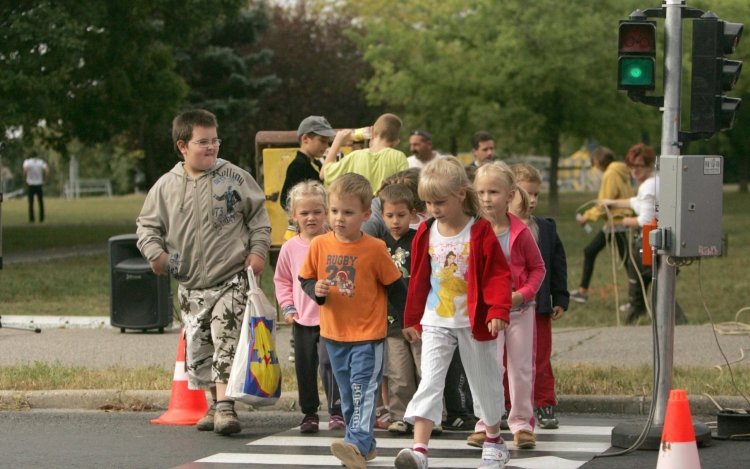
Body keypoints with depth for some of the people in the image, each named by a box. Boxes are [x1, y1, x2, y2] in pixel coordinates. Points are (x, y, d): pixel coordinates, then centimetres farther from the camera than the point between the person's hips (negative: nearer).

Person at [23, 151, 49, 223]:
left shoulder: (27, 162, -4)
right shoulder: (41, 162, 0)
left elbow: (25, 170, -23)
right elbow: (47, 170, -13)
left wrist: (25, 180, -11)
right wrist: (45, 180, -4)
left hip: (31, 185, -1)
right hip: (39, 185, 1)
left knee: (31, 203, 3)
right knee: (41, 203, 9)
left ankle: (31, 219, -2)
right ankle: (41, 218, 8)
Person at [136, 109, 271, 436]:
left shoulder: (234, 178, 0)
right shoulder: (166, 187, 4)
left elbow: (259, 215, 8)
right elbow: (147, 224, 13)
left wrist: (258, 250, -4)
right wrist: (154, 251, -5)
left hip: (231, 278, -4)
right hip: (190, 285, 4)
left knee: (226, 342, -17)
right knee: (198, 348, 9)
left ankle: (225, 406, -22)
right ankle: (215, 405, 23)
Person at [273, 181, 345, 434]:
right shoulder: (290, 248, 6)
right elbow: (282, 280, 15)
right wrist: (287, 306, 4)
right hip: (301, 319, 4)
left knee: (328, 361, -14)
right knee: (305, 366, 9)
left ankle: (337, 411, -7)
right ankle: (309, 413, 21)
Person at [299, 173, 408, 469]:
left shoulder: (375, 249, -11)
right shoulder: (320, 245, -2)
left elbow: (395, 287, -2)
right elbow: (305, 279, 9)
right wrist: (316, 290, -13)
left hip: (368, 335, -5)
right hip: (334, 333, 5)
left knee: (363, 389, -16)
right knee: (347, 394, 13)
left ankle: (358, 443, -25)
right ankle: (365, 445, 24)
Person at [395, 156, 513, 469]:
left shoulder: (480, 232, -10)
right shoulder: (426, 234, 1)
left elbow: (498, 275, -10)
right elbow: (418, 279, 10)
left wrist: (498, 311, -22)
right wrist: (413, 320, 15)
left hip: (474, 322, -2)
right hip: (435, 322, 2)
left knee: (485, 382, 12)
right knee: (429, 381, -10)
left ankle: (494, 440, 32)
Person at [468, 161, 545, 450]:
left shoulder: (520, 232, -7)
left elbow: (538, 267, 1)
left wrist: (522, 294, -13)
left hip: (519, 308, 0)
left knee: (521, 368, 6)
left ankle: (522, 424, 15)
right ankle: (486, 425, 6)